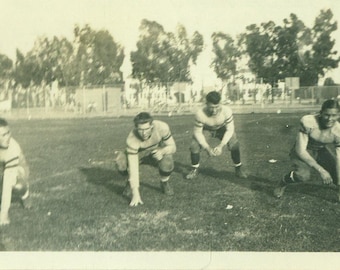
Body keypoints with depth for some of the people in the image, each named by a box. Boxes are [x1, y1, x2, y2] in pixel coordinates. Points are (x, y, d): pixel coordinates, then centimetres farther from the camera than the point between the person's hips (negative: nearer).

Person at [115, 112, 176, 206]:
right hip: (140, 152, 0)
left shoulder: (162, 127, -35)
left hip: (158, 149, 0)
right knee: (121, 162, -29)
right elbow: (133, 167, -38)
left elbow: (172, 146, -20)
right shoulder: (132, 139, -38)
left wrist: (162, 151, -45)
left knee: (167, 163, -33)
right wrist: (135, 193, -41)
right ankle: (131, 182, 5)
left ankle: (164, 184, 2)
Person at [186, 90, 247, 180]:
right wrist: (207, 148, -32)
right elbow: (197, 132, -24)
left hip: (222, 129, 0)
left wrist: (221, 145, -34)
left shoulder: (227, 111, -35)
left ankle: (238, 168, 3)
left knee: (234, 145, -22)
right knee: (194, 146, -21)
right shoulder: (200, 113, -37)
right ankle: (194, 170, 5)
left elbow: (230, 129, -24)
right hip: (206, 129, 0)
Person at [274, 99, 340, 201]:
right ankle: (282, 183, 1)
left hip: (322, 150, 4)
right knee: (303, 175, -32)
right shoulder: (308, 122, -34)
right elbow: (300, 150, -34)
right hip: (303, 151, -4)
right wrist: (320, 170, -39)